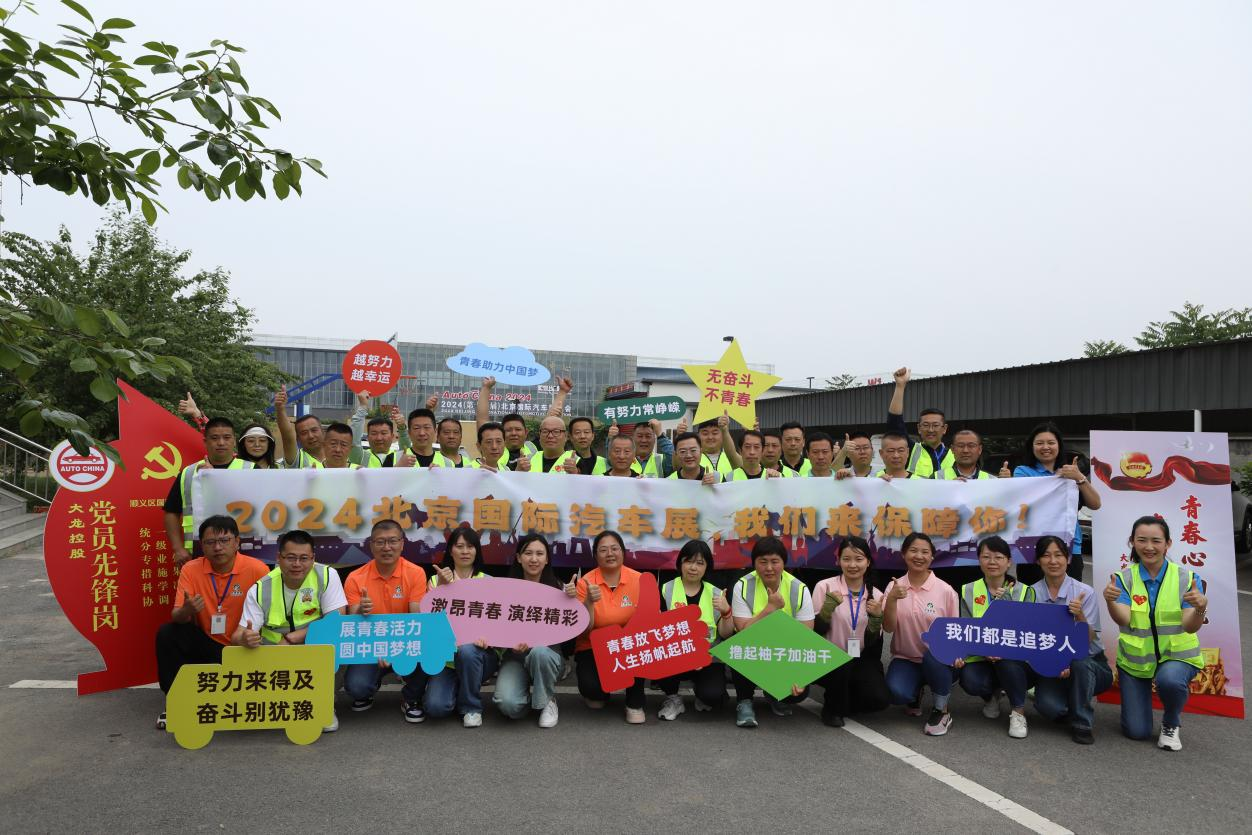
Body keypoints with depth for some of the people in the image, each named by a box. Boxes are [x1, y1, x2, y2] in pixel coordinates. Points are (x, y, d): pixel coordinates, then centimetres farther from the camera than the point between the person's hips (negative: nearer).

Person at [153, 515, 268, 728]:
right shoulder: (191, 569, -6)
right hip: (206, 644, 3)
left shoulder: (257, 570, -15)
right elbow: (176, 617, -9)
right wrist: (186, 611, -33)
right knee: (167, 634, -19)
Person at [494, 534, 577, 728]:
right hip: (515, 656, 0)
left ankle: (547, 700, -7)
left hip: (548, 652, 0)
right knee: (509, 705, -28)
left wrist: (572, 600, -23)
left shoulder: (557, 588, -3)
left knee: (539, 652, -36)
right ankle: (529, 693, 10)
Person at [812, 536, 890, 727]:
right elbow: (815, 633, -9)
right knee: (840, 664, -35)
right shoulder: (825, 587, -8)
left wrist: (877, 617, -15)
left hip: (861, 661, 3)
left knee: (879, 699, -22)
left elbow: (873, 645, 2)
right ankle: (832, 708, -3)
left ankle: (842, 701, 12)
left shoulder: (876, 595, 2)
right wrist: (828, 607, -24)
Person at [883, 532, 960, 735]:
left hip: (938, 661, -1)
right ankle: (915, 693, 12)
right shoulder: (895, 587, -1)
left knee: (932, 655, -37)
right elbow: (888, 627, -7)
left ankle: (941, 711, -8)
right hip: (905, 659, 1)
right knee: (896, 693, -29)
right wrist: (892, 599, -24)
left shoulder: (945, 590, -6)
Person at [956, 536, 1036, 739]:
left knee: (1006, 656, -36)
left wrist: (1006, 601, -22)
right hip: (980, 659, 1)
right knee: (970, 681, -31)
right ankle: (991, 695, 10)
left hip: (1016, 662, -1)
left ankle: (1018, 711, -9)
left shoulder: (1024, 591, 1)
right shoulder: (967, 592, 4)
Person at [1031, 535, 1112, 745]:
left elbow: (1089, 639, -13)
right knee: (1048, 706, -29)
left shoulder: (1085, 592, -7)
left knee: (1080, 661, -37)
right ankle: (1077, 706, 11)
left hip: (1090, 664, -1)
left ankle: (1082, 723, -12)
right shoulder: (1032, 593, -3)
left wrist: (1079, 615, -32)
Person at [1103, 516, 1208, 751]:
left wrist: (1200, 609, -40)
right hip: (1135, 658, 1)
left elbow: (1190, 627, -18)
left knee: (1169, 680, -37)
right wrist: (1110, 602, -44)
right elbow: (1123, 619, -22)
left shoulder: (1187, 578, -8)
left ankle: (1172, 724, -1)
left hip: (1177, 655, -1)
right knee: (1136, 731, -2)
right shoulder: (1124, 578, -7)